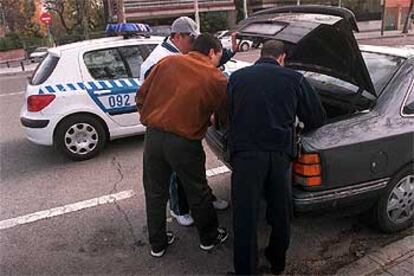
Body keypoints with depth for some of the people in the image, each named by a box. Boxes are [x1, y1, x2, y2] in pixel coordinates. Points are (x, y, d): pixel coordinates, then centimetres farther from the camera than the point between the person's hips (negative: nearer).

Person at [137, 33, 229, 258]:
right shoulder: (217, 79, -5)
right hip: (185, 143, -3)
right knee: (197, 193, 17)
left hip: (153, 136, 4)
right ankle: (209, 237, 38)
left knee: (155, 193, 19)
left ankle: (157, 243, 33)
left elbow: (142, 95, 7)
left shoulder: (168, 62, 4)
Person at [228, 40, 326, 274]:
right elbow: (318, 117, 13)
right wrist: (301, 129, 33)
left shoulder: (237, 77, 10)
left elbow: (226, 114, 16)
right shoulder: (294, 79, 9)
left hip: (245, 152, -1)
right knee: (281, 212, 20)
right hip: (280, 153, 1)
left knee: (245, 215, 8)